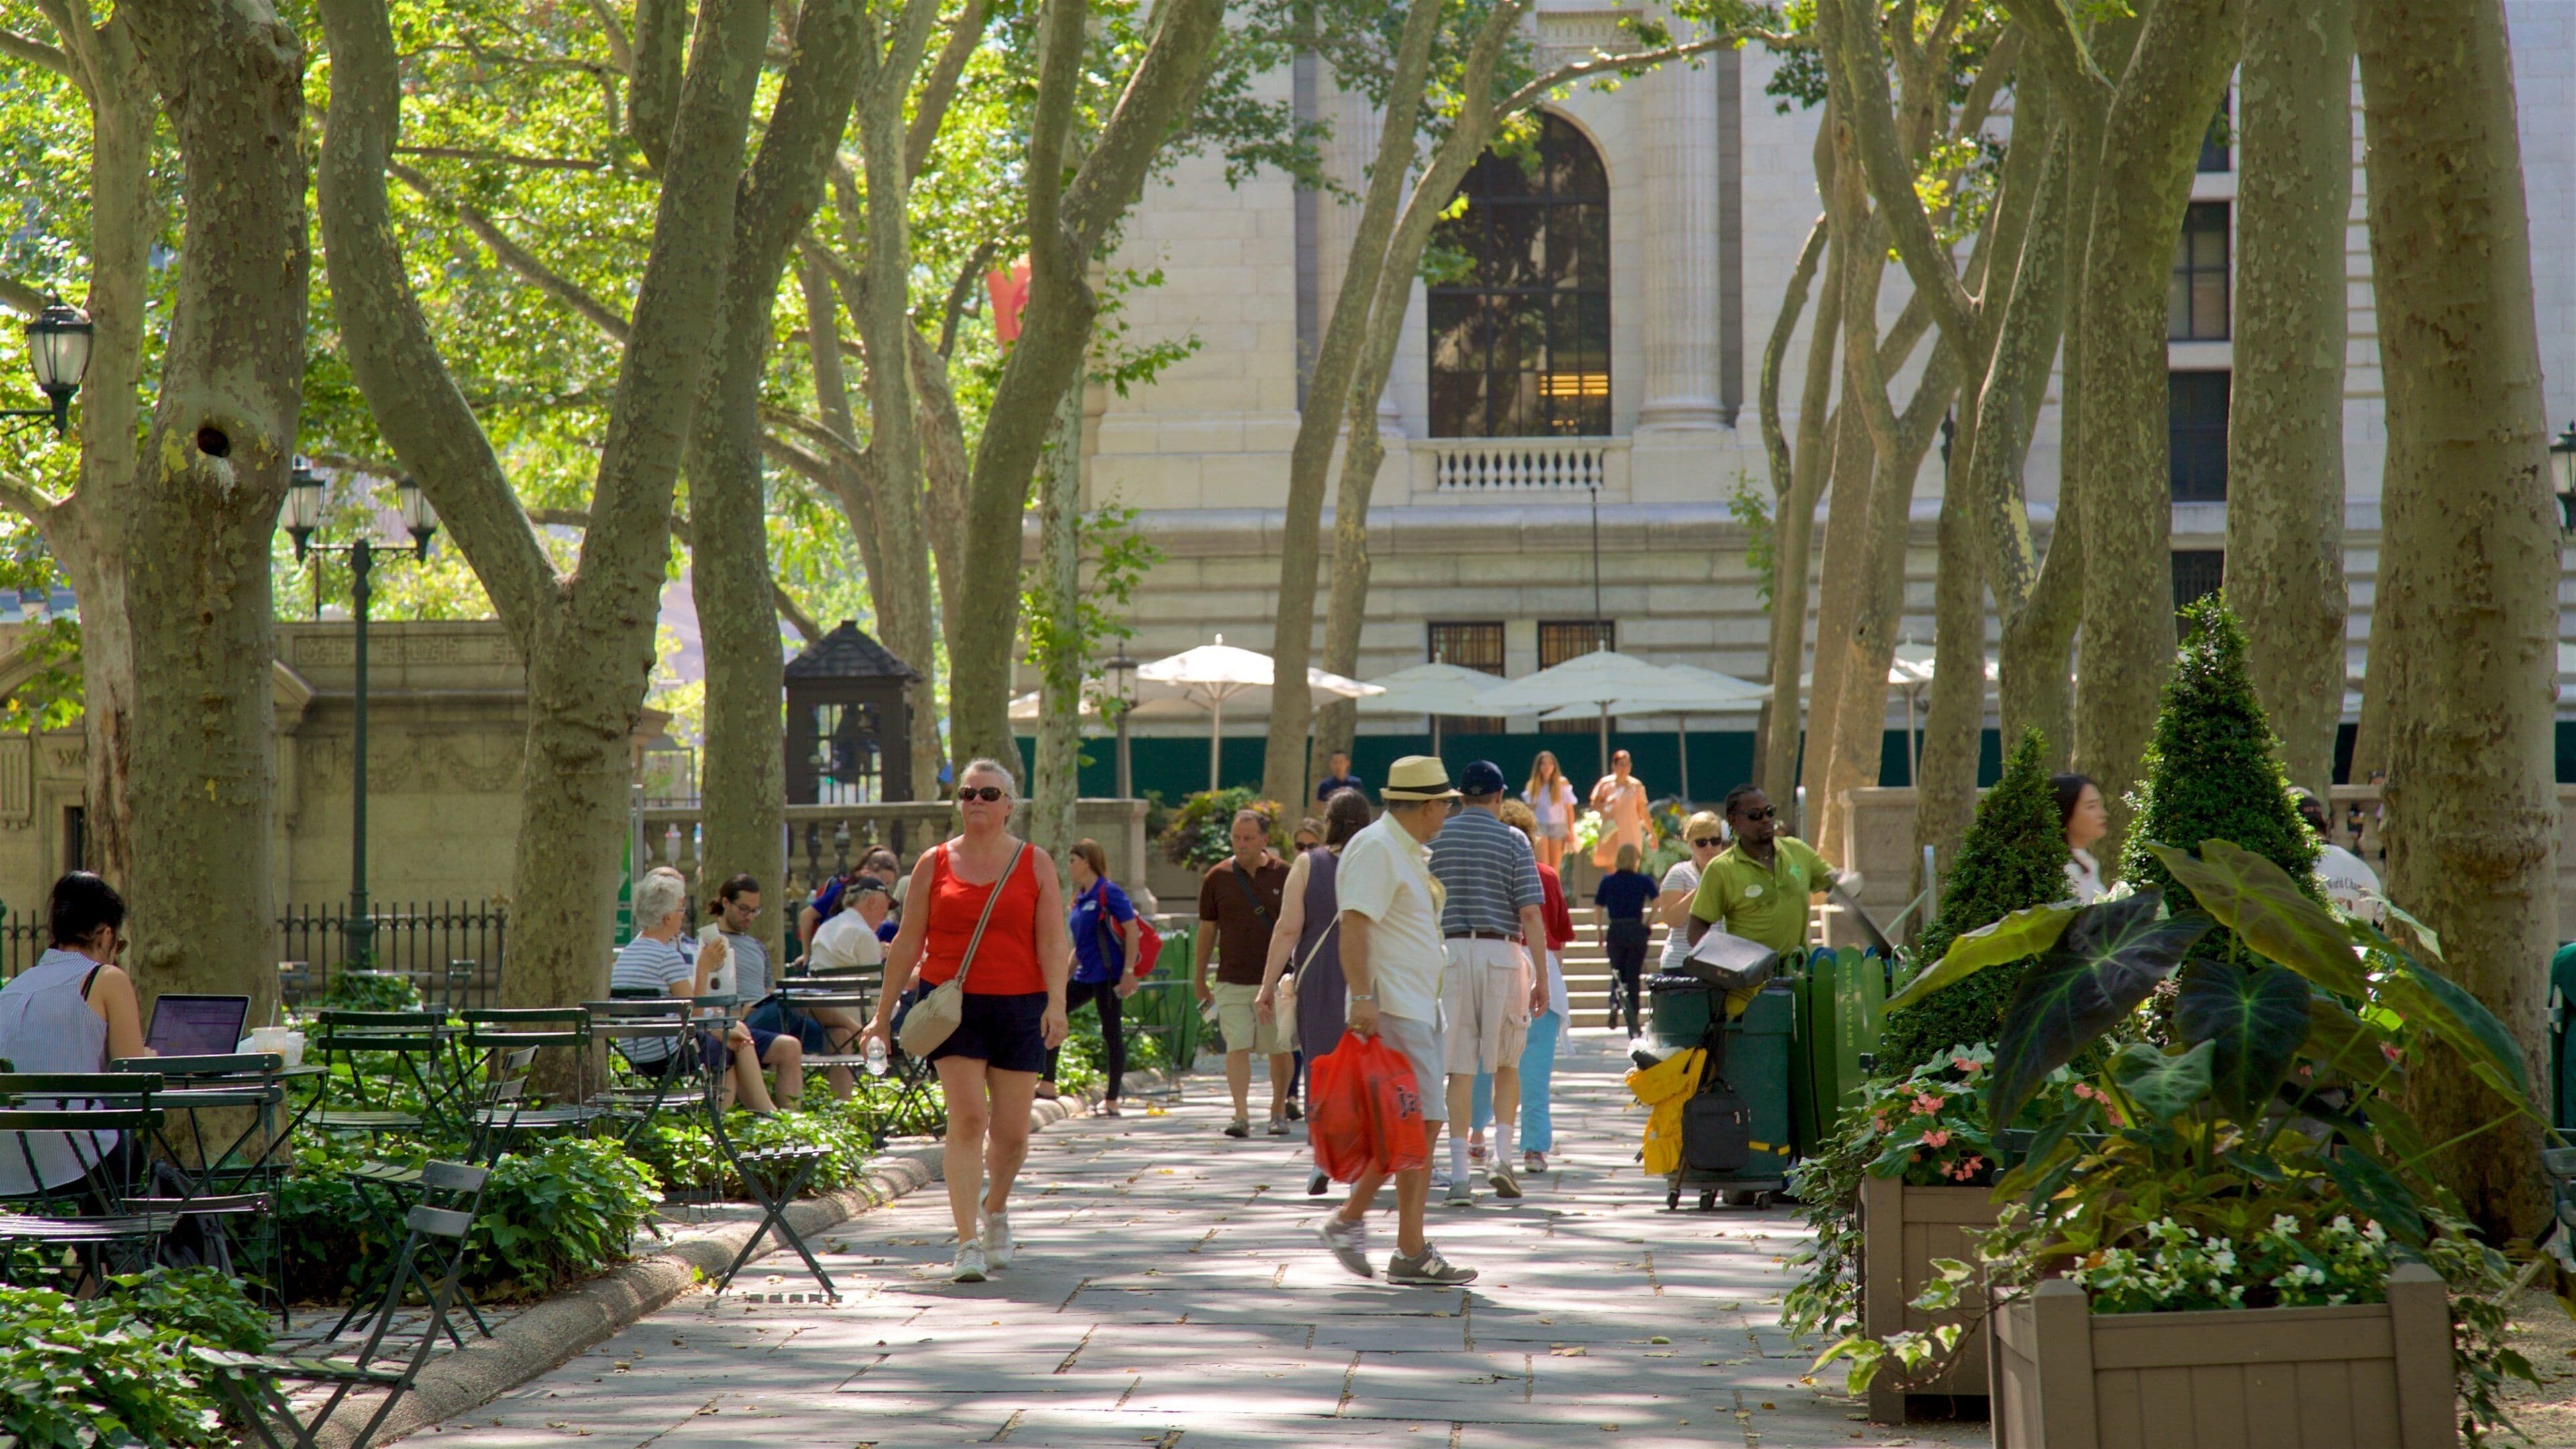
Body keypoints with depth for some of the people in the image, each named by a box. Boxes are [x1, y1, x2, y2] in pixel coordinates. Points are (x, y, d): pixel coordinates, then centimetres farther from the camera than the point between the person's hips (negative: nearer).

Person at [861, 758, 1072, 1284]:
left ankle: (996, 1209, 36)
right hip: (951, 1004, -1)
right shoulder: (934, 864, 7)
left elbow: (1053, 940, -1)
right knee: (967, 1118, -14)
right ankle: (968, 1245, -13)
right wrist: (883, 1013, 9)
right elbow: (907, 943, 11)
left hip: (1019, 1005, 1)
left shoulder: (1034, 863, 6)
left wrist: (1056, 1003, -14)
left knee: (1011, 1132, 5)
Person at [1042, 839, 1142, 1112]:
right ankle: (1047, 1084, 10)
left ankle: (1112, 1101, 1)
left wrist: (1128, 974, -19)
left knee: (1111, 1033, -4)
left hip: (1107, 974, -9)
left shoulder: (1109, 893, -11)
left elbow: (1133, 931, -15)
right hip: (1085, 976, 9)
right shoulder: (1080, 898, 15)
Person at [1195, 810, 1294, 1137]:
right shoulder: (1217, 878, 4)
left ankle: (1278, 1111, 22)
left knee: (1279, 1049, 7)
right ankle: (1241, 1115, -14)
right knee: (1237, 1047, -10)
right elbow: (1207, 930, 11)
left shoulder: (1284, 875, 2)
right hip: (1232, 980, 0)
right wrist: (1199, 979, 13)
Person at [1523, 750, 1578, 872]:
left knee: (1554, 868, 3)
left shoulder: (1562, 783, 3)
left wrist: (1570, 830, -2)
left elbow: (1569, 809, 3)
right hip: (1540, 826, 0)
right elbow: (1530, 809, 5)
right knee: (1543, 866, -14)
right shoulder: (1533, 786, 5)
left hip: (1558, 826, 0)